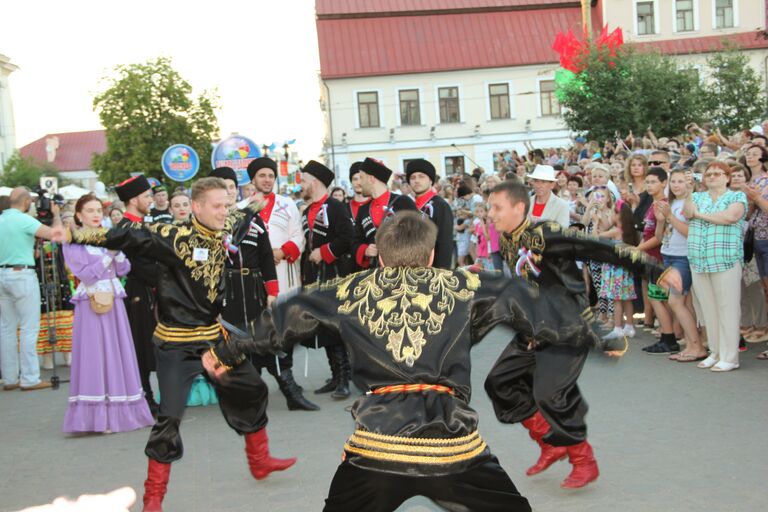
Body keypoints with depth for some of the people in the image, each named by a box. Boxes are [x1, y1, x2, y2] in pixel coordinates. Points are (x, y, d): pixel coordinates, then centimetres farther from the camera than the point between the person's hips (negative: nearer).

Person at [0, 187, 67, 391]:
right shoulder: (23, 219, -12)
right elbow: (55, 233, -17)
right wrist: (55, 214, 0)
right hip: (22, 274, -7)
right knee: (29, 328, -3)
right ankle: (29, 379, -2)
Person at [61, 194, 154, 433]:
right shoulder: (73, 243, -2)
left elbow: (124, 269, 8)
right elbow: (85, 275, -11)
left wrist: (117, 250, -8)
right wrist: (109, 255, -13)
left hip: (114, 302, 5)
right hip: (91, 305, -5)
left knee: (118, 354, 6)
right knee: (94, 357, -4)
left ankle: (120, 411, 15)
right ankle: (99, 416, 2)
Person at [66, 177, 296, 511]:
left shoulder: (226, 232, 0)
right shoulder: (175, 237, -20)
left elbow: (244, 217, 24)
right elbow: (128, 237, -30)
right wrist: (76, 236, -37)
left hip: (214, 336, 7)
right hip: (177, 344, -7)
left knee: (252, 390, 17)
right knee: (170, 416, -10)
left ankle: (260, 461, 39)